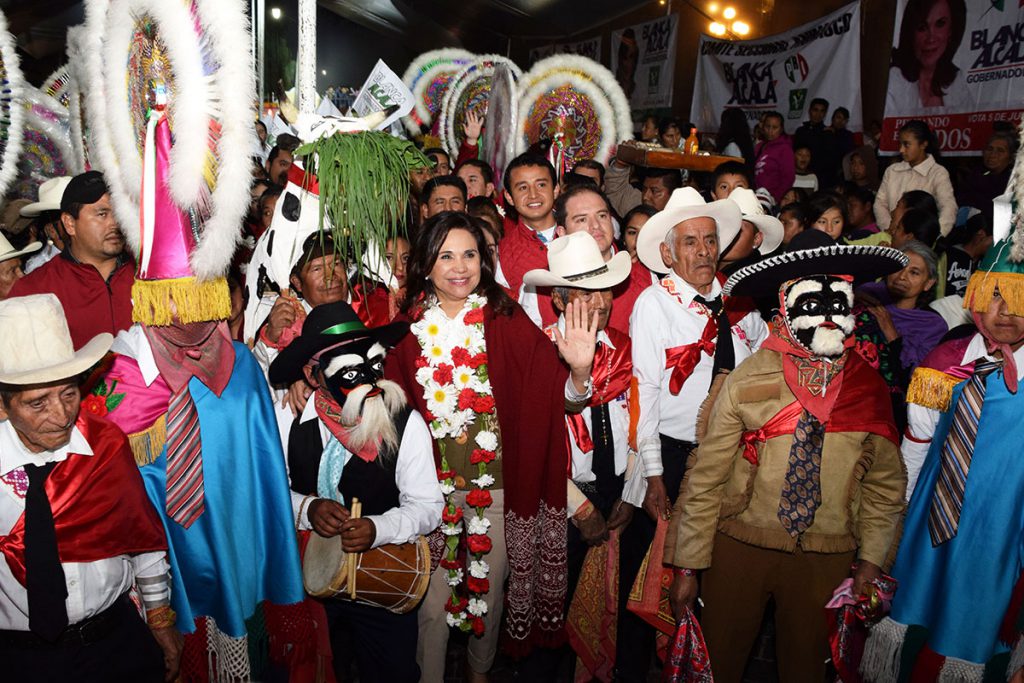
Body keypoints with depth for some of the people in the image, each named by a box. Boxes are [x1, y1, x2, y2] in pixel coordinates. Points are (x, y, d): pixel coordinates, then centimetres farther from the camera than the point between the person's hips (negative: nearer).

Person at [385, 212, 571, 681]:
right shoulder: (409, 328, -2)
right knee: (433, 598, 8)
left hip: (497, 480, 0)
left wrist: (579, 369, -34)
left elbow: (554, 393, -15)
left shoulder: (506, 321, -6)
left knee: (491, 586, 17)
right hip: (431, 483, 0)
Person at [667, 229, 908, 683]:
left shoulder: (869, 387, 0)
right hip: (740, 546, -2)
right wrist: (688, 565, -7)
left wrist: (872, 559, 1)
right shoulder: (748, 380, -9)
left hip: (828, 558, 2)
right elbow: (706, 476, -8)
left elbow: (885, 483, 8)